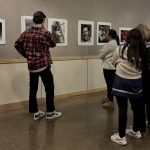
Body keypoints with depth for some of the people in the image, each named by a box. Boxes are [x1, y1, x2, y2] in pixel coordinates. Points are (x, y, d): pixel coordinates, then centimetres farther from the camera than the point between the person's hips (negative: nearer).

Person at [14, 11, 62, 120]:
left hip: (31, 65, 6)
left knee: (33, 89, 11)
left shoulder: (26, 33, 3)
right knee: (49, 88, 6)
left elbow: (17, 45, 7)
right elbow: (53, 45, 2)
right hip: (43, 65, -5)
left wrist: (25, 55, 14)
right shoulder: (46, 33, -12)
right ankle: (50, 112, 12)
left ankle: (36, 113, 18)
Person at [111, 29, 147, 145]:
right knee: (136, 107, 17)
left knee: (123, 108, 1)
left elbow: (114, 63, 5)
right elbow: (142, 67, 2)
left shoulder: (121, 49, -9)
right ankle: (136, 131, 37)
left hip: (122, 81, -4)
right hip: (136, 82, 4)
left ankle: (121, 137, 9)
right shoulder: (143, 51, -3)